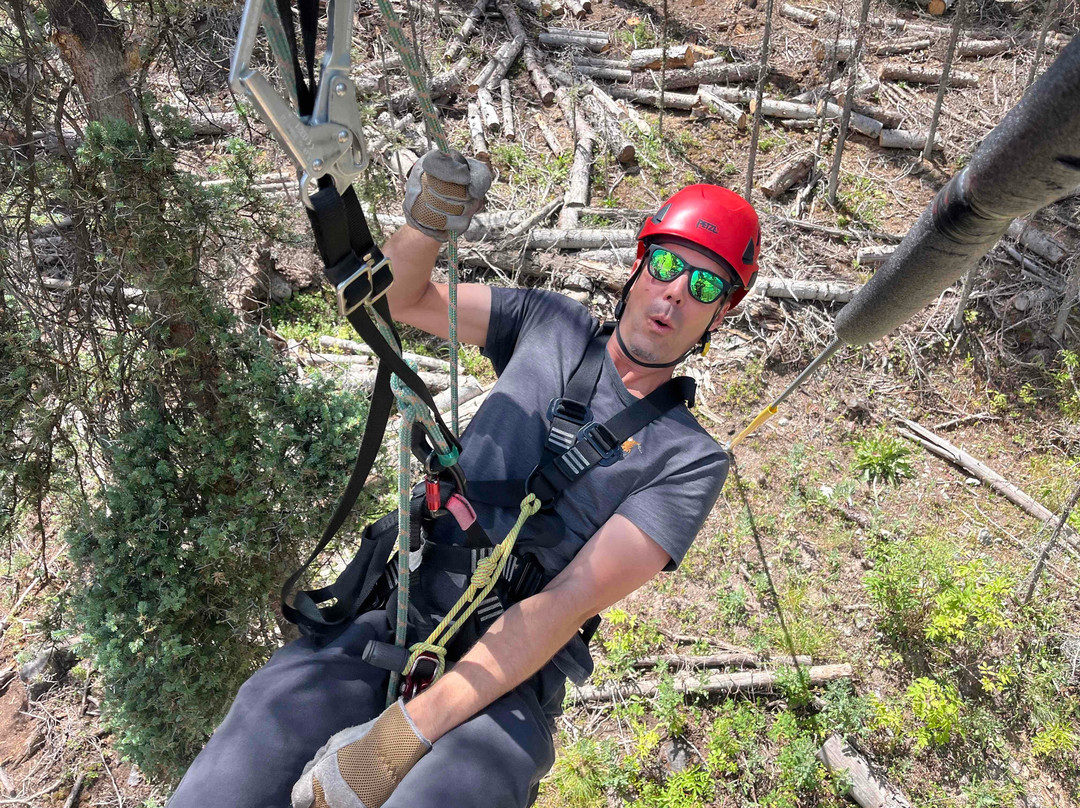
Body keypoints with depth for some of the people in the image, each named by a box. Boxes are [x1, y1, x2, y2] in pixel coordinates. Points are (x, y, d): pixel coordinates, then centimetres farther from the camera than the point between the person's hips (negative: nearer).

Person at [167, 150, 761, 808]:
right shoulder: (555, 324, 10)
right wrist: (426, 226, -12)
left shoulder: (689, 459, -3)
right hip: (392, 608, 3)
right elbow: (399, 296, 12)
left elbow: (571, 600, -13)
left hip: (506, 682, -2)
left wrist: (407, 732, -18)